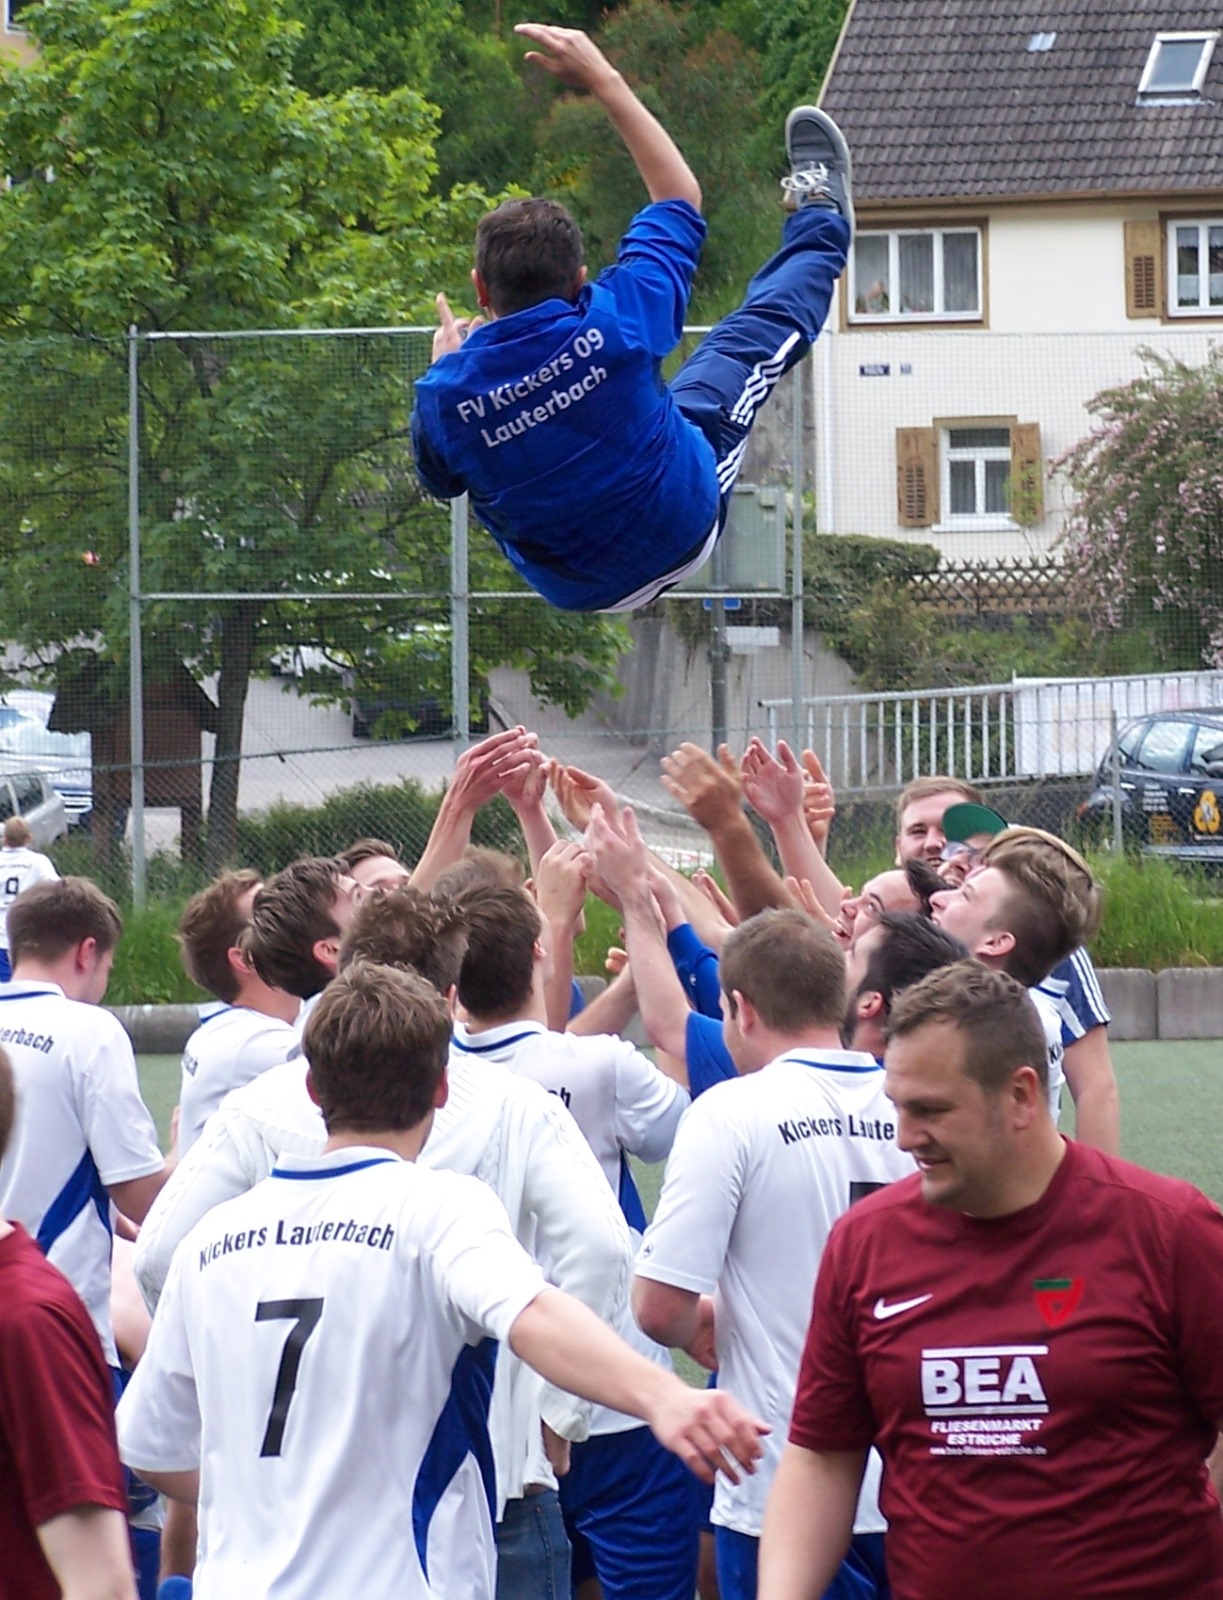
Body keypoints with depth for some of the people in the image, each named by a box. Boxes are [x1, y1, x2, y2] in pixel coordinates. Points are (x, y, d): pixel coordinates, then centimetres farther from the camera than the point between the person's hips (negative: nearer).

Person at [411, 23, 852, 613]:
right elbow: (680, 198, -12)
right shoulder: (613, 324, -32)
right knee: (760, 328, 16)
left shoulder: (446, 396, -29)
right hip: (684, 531, -2)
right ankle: (821, 223, 46)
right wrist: (604, 81, -8)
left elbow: (440, 480, -3)